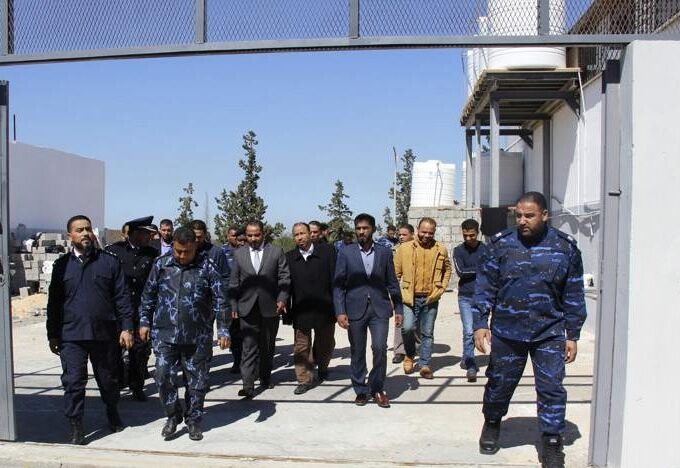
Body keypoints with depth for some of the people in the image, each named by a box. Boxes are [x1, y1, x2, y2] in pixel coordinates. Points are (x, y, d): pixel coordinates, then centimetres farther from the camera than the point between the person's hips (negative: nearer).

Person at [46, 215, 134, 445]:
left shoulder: (109, 262, 2)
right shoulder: (62, 265, 5)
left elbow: (122, 297, 1)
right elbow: (54, 302, 8)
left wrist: (126, 327, -5)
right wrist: (53, 335, 8)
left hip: (105, 333, 0)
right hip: (71, 336, 0)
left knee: (108, 378, 15)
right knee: (73, 382, -2)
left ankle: (112, 412, 38)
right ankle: (76, 426, 9)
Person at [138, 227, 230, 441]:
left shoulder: (207, 267, -5)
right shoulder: (161, 264, 2)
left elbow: (220, 300, -5)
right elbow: (148, 295, 11)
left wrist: (223, 330, -8)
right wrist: (144, 322, 9)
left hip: (197, 336, -1)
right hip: (164, 334, 2)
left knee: (197, 381, 7)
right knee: (163, 377, -1)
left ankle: (193, 420, 25)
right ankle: (173, 416, 21)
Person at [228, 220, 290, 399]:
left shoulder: (276, 252, 1)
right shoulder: (239, 254, 6)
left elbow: (284, 278, 0)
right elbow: (234, 283, 7)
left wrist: (282, 299, -11)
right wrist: (233, 306, 2)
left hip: (270, 307, 0)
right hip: (247, 308, 0)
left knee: (268, 345, 13)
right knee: (249, 346, -6)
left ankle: (265, 377, 29)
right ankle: (248, 384, -7)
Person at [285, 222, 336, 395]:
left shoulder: (326, 251, -4)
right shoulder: (289, 257, 0)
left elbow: (335, 278, -5)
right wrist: (287, 310, -1)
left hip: (324, 308, 0)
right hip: (300, 310, 0)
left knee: (326, 344, 17)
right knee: (301, 347, 5)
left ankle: (322, 366, 44)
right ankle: (304, 379, 16)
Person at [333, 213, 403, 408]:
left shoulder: (384, 253, 6)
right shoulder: (346, 253, 2)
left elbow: (392, 283, 10)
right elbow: (338, 284, -1)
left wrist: (399, 309, 6)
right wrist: (340, 311, -9)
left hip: (379, 308, 0)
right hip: (355, 309, 0)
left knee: (380, 347, -10)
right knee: (357, 352, 6)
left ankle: (377, 388, 10)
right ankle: (360, 390, 22)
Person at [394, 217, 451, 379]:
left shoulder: (441, 250, 3)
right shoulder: (405, 248, -2)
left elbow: (447, 269, 17)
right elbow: (395, 273, 2)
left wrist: (441, 289, 7)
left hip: (430, 298, 2)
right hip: (410, 297, -2)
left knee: (427, 333, 8)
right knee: (407, 328, -16)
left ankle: (425, 365, 20)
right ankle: (410, 355, 12)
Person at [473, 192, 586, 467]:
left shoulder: (565, 248, -1)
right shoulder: (500, 244, -3)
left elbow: (573, 296, 4)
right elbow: (485, 287, -1)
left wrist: (572, 335, 3)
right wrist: (480, 323, -7)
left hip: (549, 333, 0)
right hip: (506, 332, 1)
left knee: (551, 388, 0)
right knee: (499, 384, 13)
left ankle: (552, 444, 16)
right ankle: (492, 424, 40)